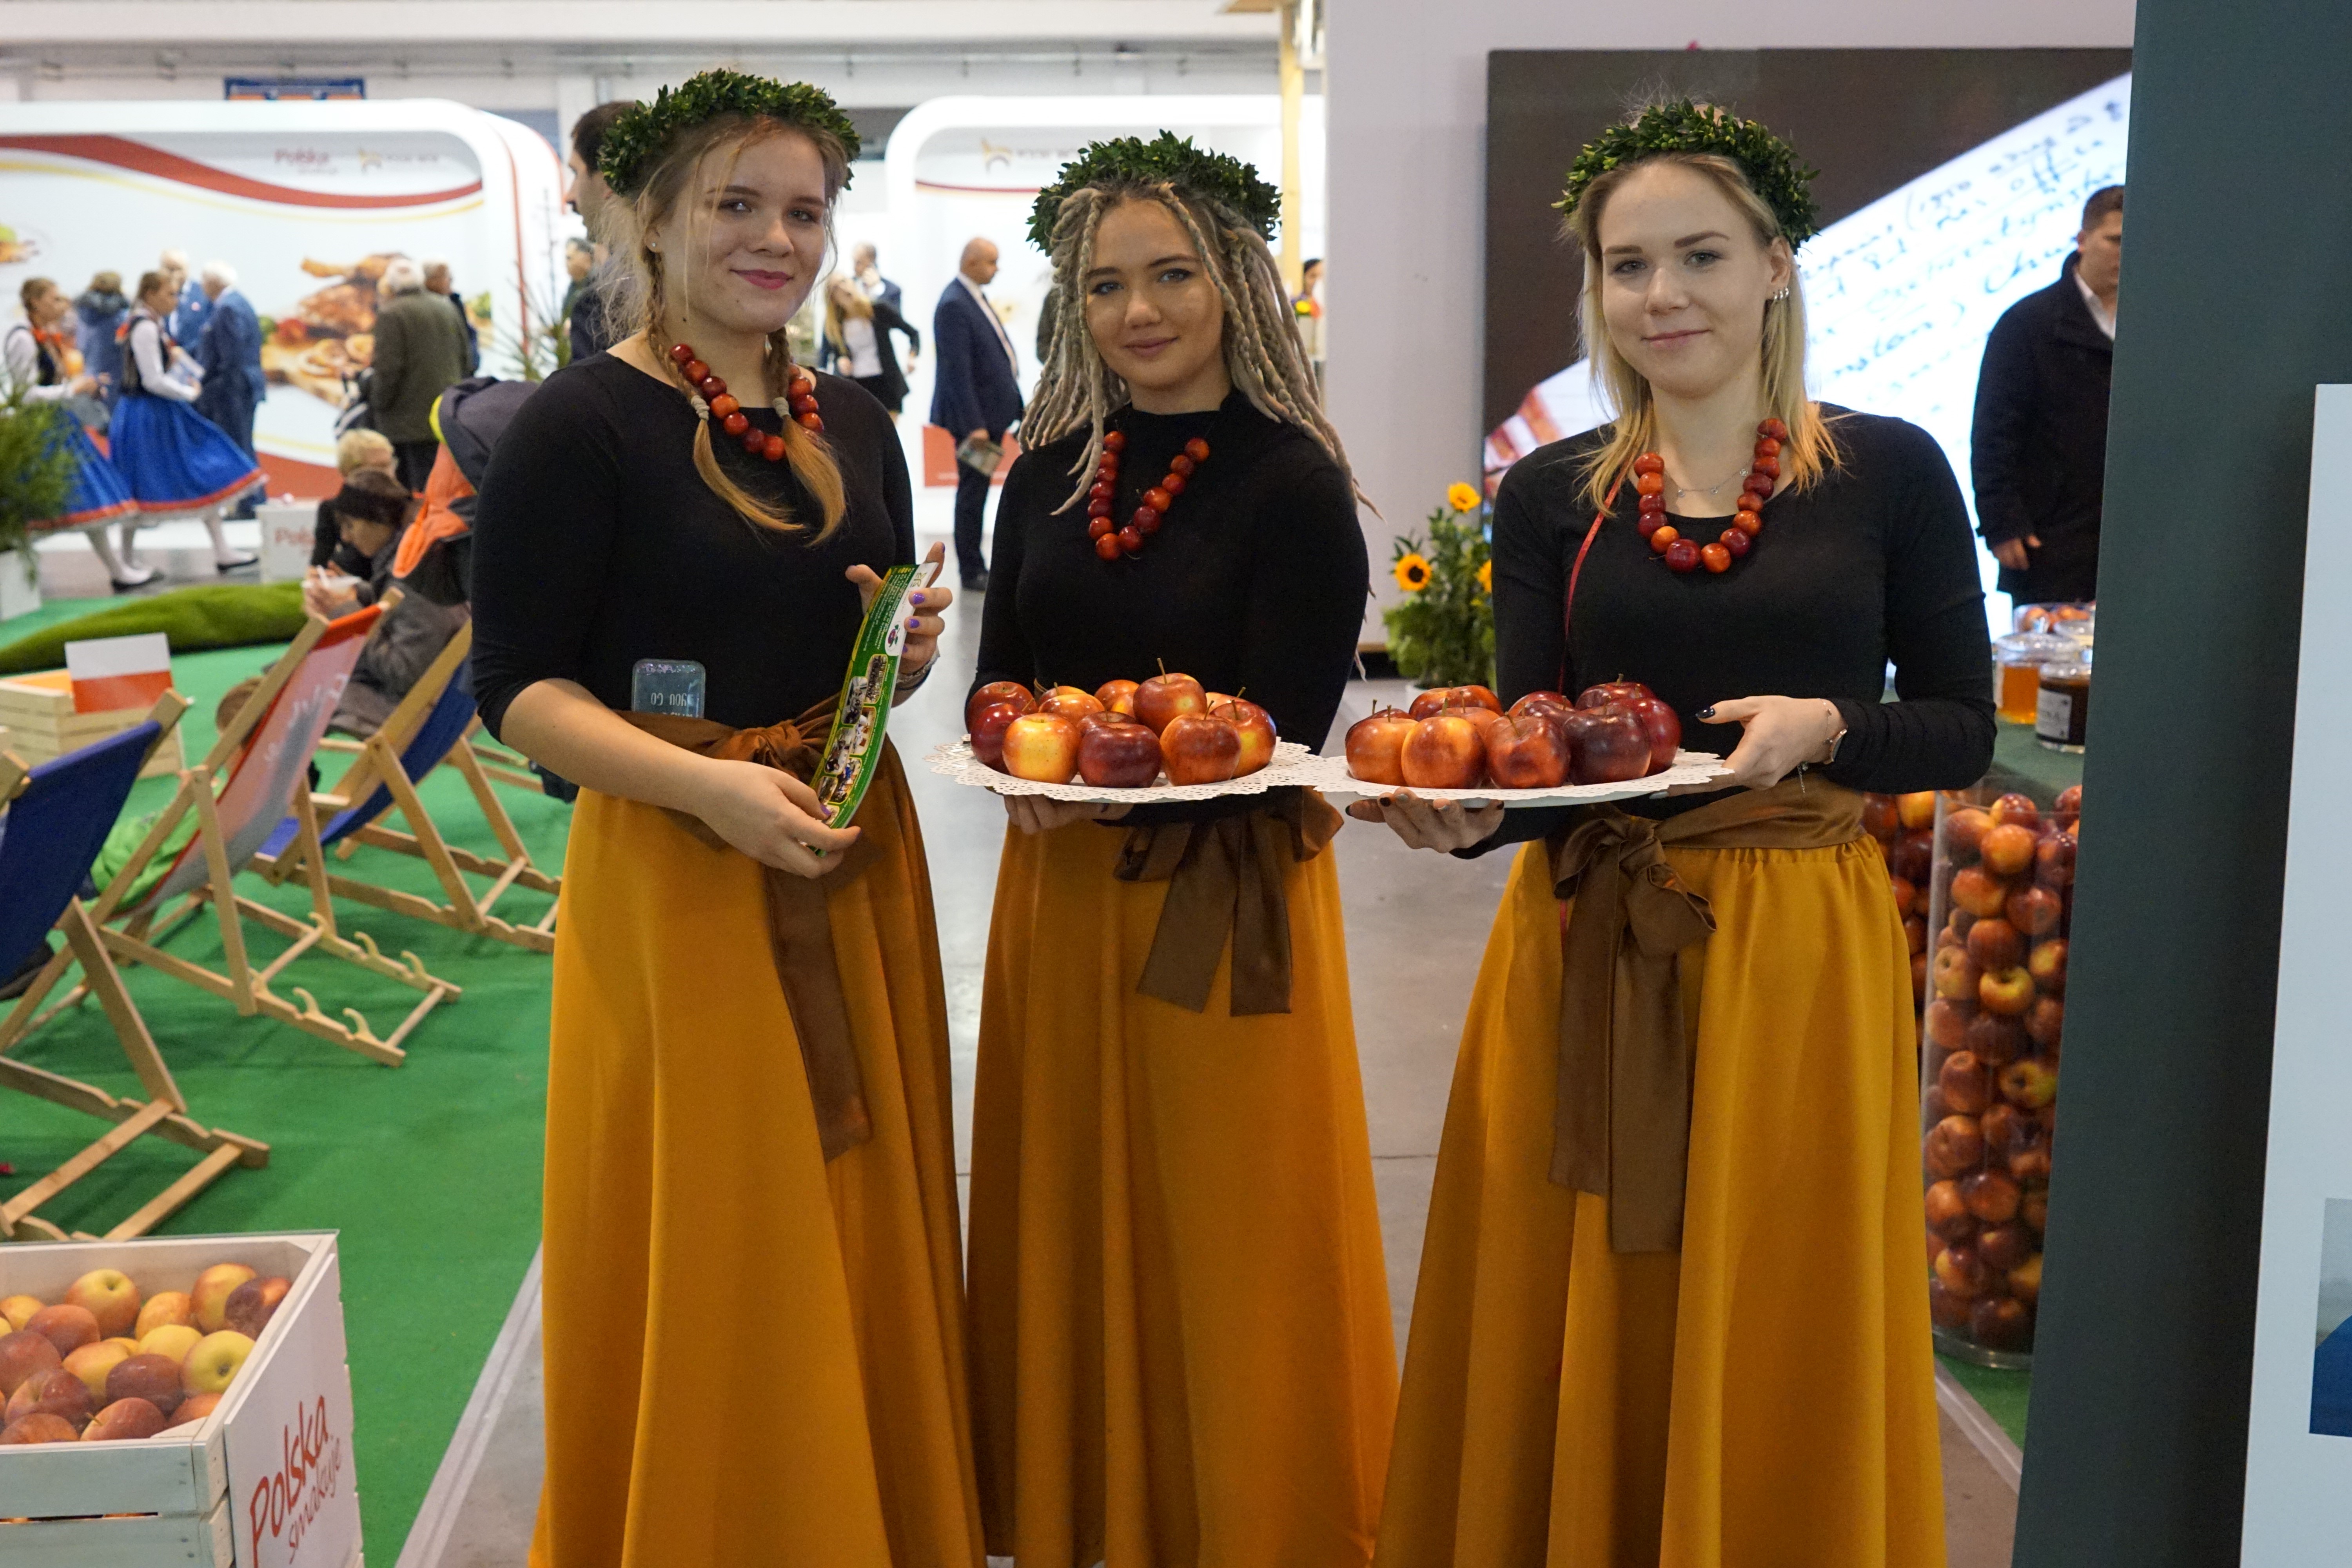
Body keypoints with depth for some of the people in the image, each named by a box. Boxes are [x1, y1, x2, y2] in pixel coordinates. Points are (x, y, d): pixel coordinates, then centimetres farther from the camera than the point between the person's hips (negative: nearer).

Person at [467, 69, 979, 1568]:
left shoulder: (853, 421, 10)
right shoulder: (580, 423, -10)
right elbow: (518, 685, -12)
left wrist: (912, 644, -4)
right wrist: (712, 785, -25)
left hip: (856, 862, 6)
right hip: (675, 878, -6)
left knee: (867, 1236, 15)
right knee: (712, 1261, 4)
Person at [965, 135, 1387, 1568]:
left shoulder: (1292, 482, -10)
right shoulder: (1049, 475, 6)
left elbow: (1281, 737, -14)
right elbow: (1001, 679, 8)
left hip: (1226, 897, -5)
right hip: (1062, 887, 5)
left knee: (1226, 1235, 6)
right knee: (1073, 1219, 15)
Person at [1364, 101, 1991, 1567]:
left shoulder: (1890, 470, 0)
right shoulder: (1551, 494, 4)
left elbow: (1964, 729, 2)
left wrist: (1824, 728, -18)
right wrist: (1469, 811, -23)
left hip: (1799, 950, -1)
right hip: (1587, 949, 2)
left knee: (1773, 1345, 8)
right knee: (1574, 1344, 10)